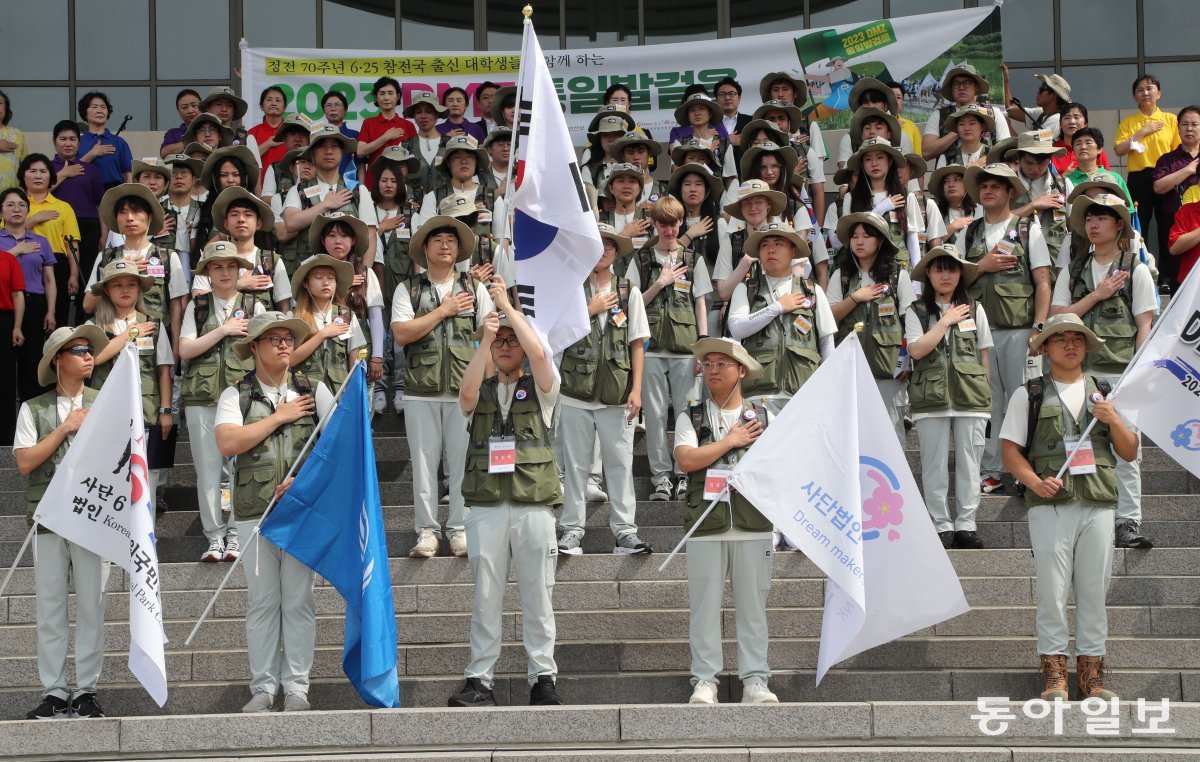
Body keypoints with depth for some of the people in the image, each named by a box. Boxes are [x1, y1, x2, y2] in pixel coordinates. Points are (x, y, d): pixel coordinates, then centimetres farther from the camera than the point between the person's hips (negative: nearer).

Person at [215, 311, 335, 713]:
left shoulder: (315, 391, 9)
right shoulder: (236, 396, 5)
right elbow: (228, 443, -11)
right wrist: (280, 416, -6)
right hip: (254, 511, 0)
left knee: (298, 600, 1)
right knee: (262, 601, 2)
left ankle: (296, 687, 6)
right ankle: (263, 687, 6)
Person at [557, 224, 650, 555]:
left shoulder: (629, 292, 7)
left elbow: (637, 344, 6)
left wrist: (636, 389, 0)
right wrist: (590, 310, -6)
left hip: (617, 394, 0)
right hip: (576, 391, 0)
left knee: (620, 462, 1)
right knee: (575, 463, 4)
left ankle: (625, 530, 5)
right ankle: (572, 529, 10)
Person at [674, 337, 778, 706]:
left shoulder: (763, 417, 13)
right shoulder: (690, 417, 9)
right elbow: (687, 459, -7)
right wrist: (732, 440, -1)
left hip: (753, 525, 1)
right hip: (706, 525, -1)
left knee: (753, 605, 1)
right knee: (704, 605, -2)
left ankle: (755, 681, 4)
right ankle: (704, 681, 2)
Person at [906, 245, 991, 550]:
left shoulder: (974, 310, 11)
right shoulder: (916, 312, 6)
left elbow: (984, 355, 14)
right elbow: (916, 350, -8)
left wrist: (984, 391, 9)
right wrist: (946, 321, -5)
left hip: (971, 397, 1)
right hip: (931, 398, -1)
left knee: (969, 461, 0)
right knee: (935, 463, -1)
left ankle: (966, 525, 5)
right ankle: (941, 526, 4)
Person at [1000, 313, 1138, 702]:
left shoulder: (1103, 394, 17)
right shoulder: (1029, 395, 9)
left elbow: (1130, 452, 16)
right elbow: (1011, 451, 3)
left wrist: (1112, 420, -2)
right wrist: (1035, 482, -13)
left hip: (1098, 505, 3)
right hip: (1050, 506, -2)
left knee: (1094, 590, 2)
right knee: (1052, 591, -4)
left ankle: (1091, 673, 8)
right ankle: (1054, 673, 1)